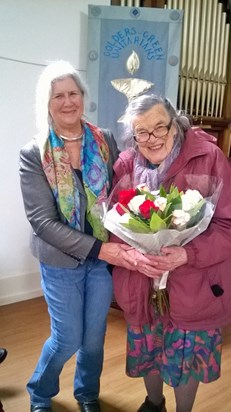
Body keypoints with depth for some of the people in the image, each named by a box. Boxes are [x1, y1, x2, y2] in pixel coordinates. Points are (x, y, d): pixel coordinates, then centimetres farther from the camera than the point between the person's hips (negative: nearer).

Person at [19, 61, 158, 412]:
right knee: (68, 339, 9)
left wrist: (120, 245, -14)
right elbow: (42, 220, -17)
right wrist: (99, 249, -24)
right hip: (61, 262, -2)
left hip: (105, 257, 3)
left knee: (95, 336, 16)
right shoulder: (33, 154, -12)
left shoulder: (106, 141, -3)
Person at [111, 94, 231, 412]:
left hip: (193, 285, -3)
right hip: (141, 284, 4)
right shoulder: (126, 164, -4)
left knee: (187, 357, 17)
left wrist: (187, 254, -28)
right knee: (147, 350, 23)